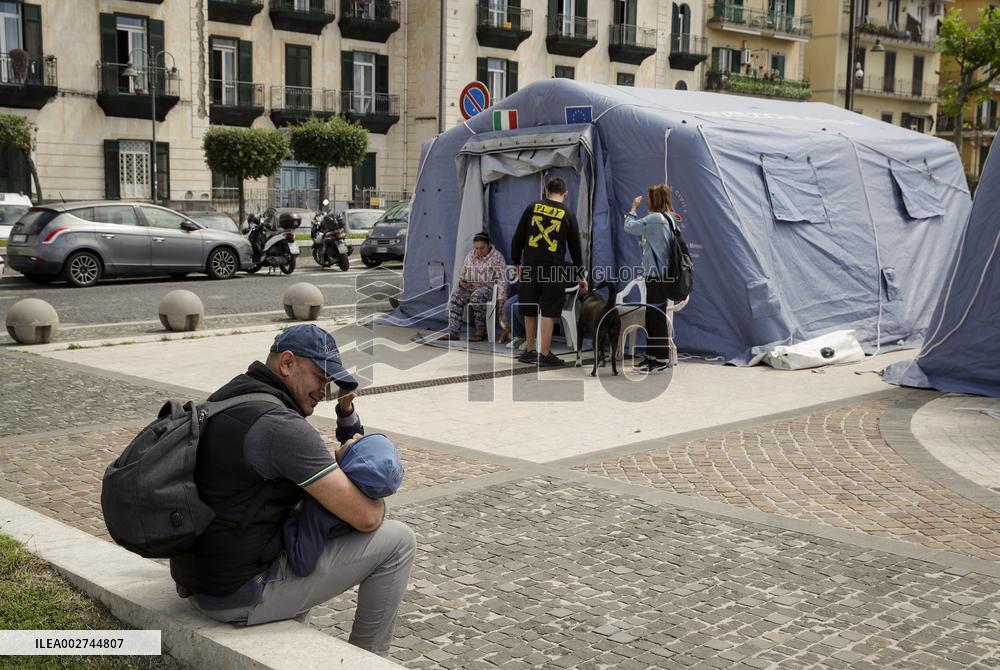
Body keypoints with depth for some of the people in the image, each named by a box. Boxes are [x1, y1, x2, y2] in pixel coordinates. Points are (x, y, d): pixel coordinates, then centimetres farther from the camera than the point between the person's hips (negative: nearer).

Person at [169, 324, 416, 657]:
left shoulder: (228, 397, 9)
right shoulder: (281, 425, -21)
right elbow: (366, 517, -19)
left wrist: (336, 464, 7)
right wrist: (375, 498, 2)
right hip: (241, 596, -10)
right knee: (397, 539, -5)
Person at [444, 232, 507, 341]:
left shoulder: (497, 257, -2)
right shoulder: (470, 256, 14)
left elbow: (502, 280, -8)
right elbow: (462, 274, 24)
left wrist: (501, 298, -17)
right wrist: (461, 282, 0)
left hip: (488, 287, -5)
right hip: (469, 287, 5)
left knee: (477, 296, -37)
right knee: (456, 296, -25)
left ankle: (481, 330, -24)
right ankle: (453, 331, -30)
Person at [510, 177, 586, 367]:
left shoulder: (533, 207, 6)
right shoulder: (568, 214, 4)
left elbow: (518, 237, 6)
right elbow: (575, 248, 9)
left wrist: (516, 262, 17)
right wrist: (580, 276, 17)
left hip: (530, 266, 2)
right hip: (554, 269, -2)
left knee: (529, 310, 12)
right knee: (548, 312, 2)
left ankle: (530, 351, 21)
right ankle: (544, 355, 3)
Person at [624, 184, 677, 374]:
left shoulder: (655, 218, -16)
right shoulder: (668, 219, 13)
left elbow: (629, 227, -8)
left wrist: (633, 207, 2)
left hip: (657, 276, -10)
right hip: (661, 274, 10)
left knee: (657, 317, -5)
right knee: (651, 317, 14)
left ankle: (661, 360, -1)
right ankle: (652, 356, 21)